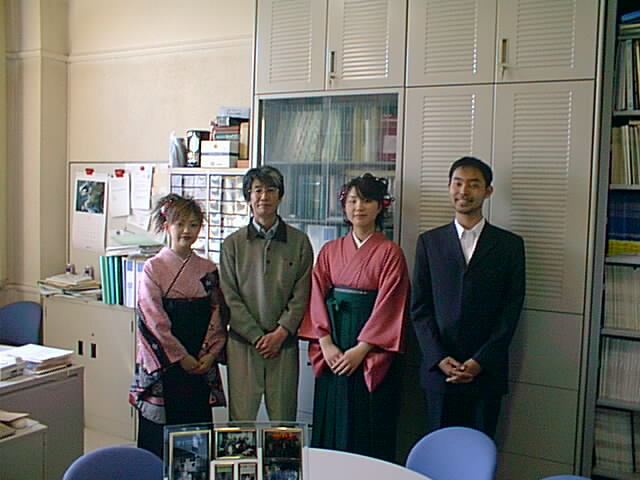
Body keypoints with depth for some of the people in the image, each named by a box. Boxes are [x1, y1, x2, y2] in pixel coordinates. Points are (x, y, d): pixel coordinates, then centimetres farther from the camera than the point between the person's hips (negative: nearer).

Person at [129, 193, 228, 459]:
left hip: (200, 364, 3)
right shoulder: (153, 268, -5)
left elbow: (219, 314, 5)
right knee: (160, 426, 4)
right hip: (164, 363, -3)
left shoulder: (208, 270, 6)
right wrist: (181, 357, -11)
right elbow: (154, 319, -10)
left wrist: (210, 354, -6)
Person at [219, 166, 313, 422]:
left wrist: (280, 333, -9)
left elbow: (301, 295, 1)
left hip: (284, 343, 0)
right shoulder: (233, 243, 4)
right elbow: (230, 297, 0)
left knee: (283, 418, 6)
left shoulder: (299, 242, 4)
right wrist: (258, 337, -8)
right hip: (242, 342, 0)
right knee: (241, 417, 3)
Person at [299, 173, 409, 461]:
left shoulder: (390, 253, -3)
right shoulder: (330, 251, 8)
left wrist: (360, 350, -15)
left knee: (369, 432, 4)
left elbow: (388, 305, -9)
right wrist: (326, 344, -9)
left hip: (372, 355, -3)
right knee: (330, 426, 10)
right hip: (333, 353, 4)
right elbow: (317, 297, 3)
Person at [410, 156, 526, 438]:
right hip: (438, 369, 1)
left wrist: (480, 361, -9)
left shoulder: (510, 245, 4)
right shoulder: (429, 242, 7)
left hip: (487, 370, -1)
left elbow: (511, 310, -1)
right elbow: (420, 306, 4)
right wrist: (439, 358, -7)